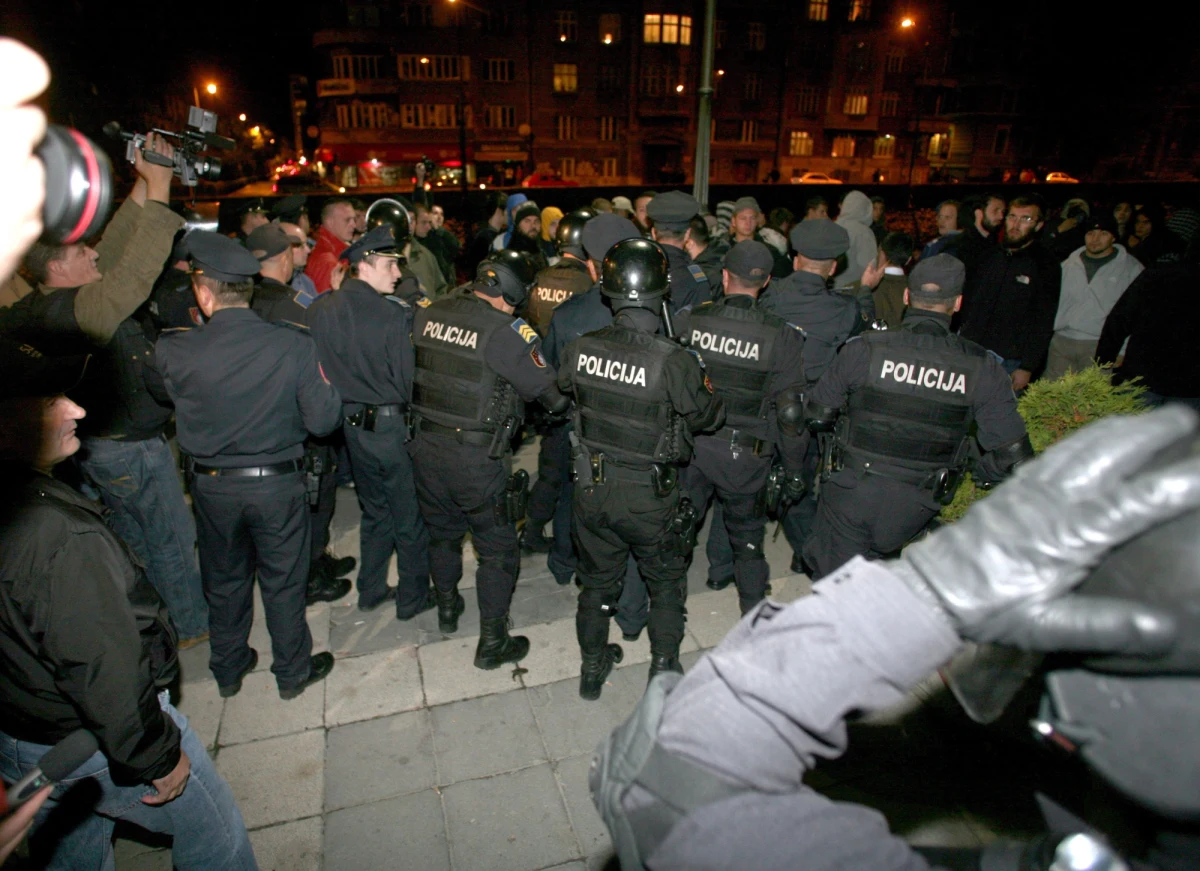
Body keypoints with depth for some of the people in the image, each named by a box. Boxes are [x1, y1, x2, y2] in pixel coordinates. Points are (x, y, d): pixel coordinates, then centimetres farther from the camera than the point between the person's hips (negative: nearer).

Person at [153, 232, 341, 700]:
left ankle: (228, 670, 42)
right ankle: (293, 671, 33)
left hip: (210, 485, 2)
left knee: (224, 580, 22)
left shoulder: (172, 352, -16)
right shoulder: (294, 344, -20)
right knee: (283, 581, 16)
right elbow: (323, 420, -15)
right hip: (278, 483, -2)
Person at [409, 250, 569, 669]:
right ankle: (492, 642, 19)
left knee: (442, 531, 26)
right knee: (498, 548, 10)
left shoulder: (427, 314, -1)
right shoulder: (506, 331, -18)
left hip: (424, 445, 6)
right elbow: (552, 394, -16)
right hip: (476, 458, -6)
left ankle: (447, 607, 47)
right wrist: (565, 399, 4)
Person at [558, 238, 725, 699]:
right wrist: (700, 379, 9)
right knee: (666, 582, 22)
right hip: (650, 497, -3)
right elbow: (709, 415, -8)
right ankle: (664, 669, 34)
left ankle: (592, 668, 41)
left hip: (592, 488, 4)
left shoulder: (580, 349, -13)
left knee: (597, 580, 24)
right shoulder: (675, 361, -25)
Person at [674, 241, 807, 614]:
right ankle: (754, 608, 33)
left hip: (690, 444, 1)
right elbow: (789, 412, -10)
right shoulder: (781, 336, -12)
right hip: (744, 456, 0)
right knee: (746, 531, 19)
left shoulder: (688, 320, -10)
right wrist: (794, 471, 2)